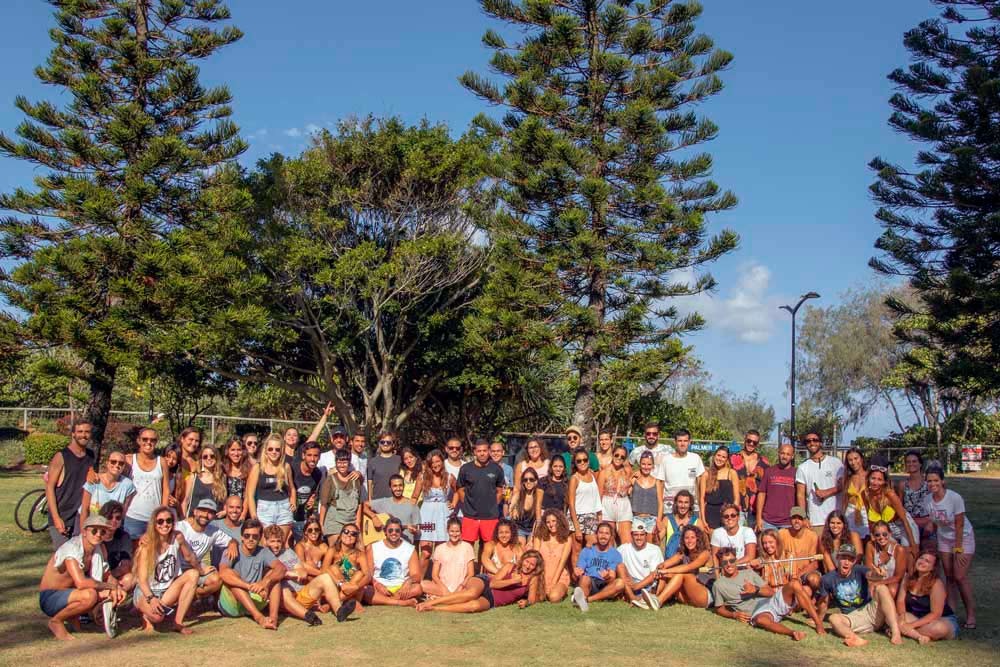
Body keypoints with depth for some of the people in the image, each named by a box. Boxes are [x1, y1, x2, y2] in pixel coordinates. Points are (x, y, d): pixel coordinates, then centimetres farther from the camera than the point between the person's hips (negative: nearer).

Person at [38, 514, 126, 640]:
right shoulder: (72, 548, -25)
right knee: (89, 595, -34)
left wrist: (116, 587, -16)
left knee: (117, 594, -7)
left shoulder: (99, 548, -1)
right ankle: (56, 621, -8)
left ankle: (72, 616, 7)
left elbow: (107, 575, 6)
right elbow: (81, 582, -36)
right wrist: (110, 585, -25)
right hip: (50, 598, -8)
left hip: (68, 593, 8)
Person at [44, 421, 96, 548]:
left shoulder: (91, 456, 9)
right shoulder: (61, 457, -6)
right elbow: (49, 487, -8)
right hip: (61, 516, -4)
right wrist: (56, 518, -14)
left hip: (82, 515, 4)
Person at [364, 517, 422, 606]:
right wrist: (378, 585, -20)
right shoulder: (373, 548, 6)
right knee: (364, 591, -33)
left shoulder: (410, 549, 7)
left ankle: (381, 599, -29)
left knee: (417, 588, -30)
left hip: (401, 589, 0)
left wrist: (409, 581, -24)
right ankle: (402, 602, -32)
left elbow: (416, 575, 0)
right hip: (380, 589, 0)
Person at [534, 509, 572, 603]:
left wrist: (553, 583, -15)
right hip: (542, 578, 2)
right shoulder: (539, 538, 5)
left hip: (560, 578, -2)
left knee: (554, 597, -32)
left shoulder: (566, 540, 1)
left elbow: (562, 562, -5)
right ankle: (544, 592, 5)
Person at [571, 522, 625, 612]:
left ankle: (587, 599, -33)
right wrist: (576, 574, -23)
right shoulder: (586, 551, 11)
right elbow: (575, 576, 3)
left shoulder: (615, 554, 9)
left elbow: (612, 577, -3)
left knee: (620, 583, -31)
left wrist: (608, 577, -29)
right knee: (585, 578, -34)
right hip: (588, 585, -1)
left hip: (605, 587, 1)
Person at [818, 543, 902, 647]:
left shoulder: (859, 570, -2)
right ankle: (856, 639, -60)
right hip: (853, 618, 0)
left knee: (881, 588, -23)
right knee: (833, 618, -30)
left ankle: (895, 632, -35)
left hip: (871, 611, 0)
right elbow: (824, 603, 10)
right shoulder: (828, 579, -1)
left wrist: (874, 576, -49)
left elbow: (870, 574, -26)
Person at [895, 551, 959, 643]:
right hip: (916, 617, 5)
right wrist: (902, 616, -24)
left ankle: (910, 633, -20)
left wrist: (912, 625, -26)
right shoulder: (907, 578, 0)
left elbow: (935, 614, -21)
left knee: (939, 628, -40)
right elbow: (900, 601, -2)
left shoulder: (936, 584, -18)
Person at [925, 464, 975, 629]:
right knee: (949, 577, 6)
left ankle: (971, 615, 1)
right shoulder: (928, 500, -11)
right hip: (944, 539, 5)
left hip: (963, 538, -5)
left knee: (960, 577, -11)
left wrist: (958, 550, -18)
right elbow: (933, 522, -3)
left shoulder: (955, 498, -26)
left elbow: (959, 526, -21)